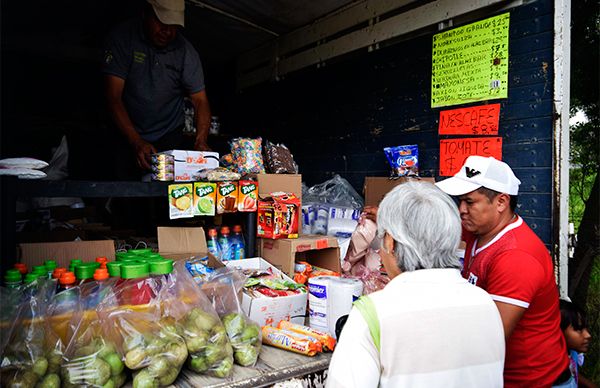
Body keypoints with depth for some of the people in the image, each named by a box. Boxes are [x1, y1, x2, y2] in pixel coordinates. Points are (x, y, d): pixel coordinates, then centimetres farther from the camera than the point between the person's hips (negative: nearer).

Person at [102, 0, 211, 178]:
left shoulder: (186, 51, -11)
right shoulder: (122, 37, -16)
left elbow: (200, 100, -11)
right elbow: (114, 97, -20)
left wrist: (201, 141, -30)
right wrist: (137, 142, -32)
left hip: (170, 136, 1)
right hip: (127, 135, -1)